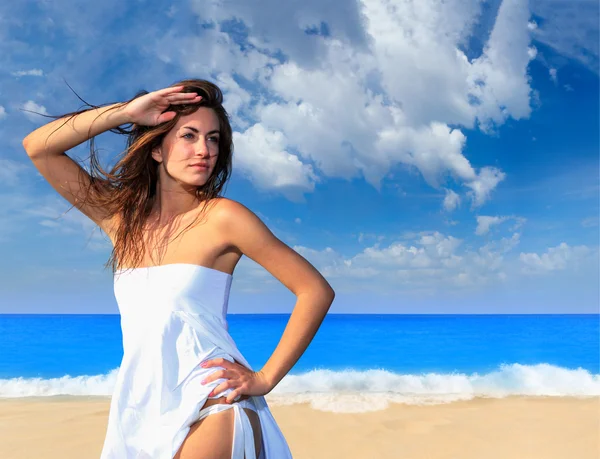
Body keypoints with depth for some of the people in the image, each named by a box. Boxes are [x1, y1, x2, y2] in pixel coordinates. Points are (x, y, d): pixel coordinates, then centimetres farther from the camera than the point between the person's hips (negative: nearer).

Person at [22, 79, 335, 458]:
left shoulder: (222, 217, -10)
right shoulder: (120, 216, 5)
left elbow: (317, 291, -10)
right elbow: (37, 147, 2)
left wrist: (265, 379, -9)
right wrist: (126, 112, -7)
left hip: (209, 412, -4)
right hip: (138, 414, 5)